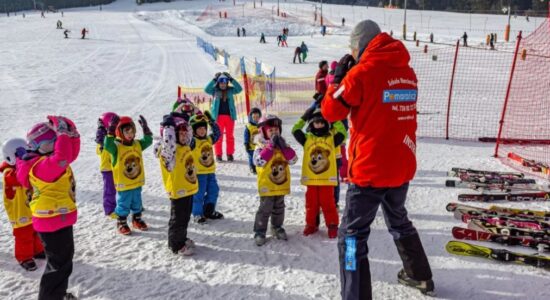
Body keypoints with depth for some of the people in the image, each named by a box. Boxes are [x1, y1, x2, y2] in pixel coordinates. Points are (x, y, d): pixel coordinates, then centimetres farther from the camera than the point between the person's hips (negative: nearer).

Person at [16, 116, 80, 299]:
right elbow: (62, 156, -44)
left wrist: (70, 132, 5)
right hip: (53, 222, -11)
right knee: (59, 264, 0)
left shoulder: (46, 161, 6)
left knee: (64, 257, 26)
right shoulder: (43, 165, -27)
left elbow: (71, 153, 15)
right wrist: (62, 132, -36)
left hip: (58, 219, 11)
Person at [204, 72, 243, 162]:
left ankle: (230, 154, 12)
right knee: (218, 136, 0)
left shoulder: (230, 90, 8)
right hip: (218, 116, -1)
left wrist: (231, 79, -11)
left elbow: (239, 89, -6)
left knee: (230, 136, 4)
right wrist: (214, 79, -15)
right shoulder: (215, 90, 5)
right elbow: (206, 89, -11)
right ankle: (218, 155, 7)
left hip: (230, 116, 1)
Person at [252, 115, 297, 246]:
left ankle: (277, 228, 33)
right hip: (267, 185, -5)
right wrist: (270, 146, -26)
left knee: (279, 208, 17)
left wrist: (284, 146, -16)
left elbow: (293, 160, -5)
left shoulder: (282, 144, 5)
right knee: (265, 209, -1)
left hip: (281, 184, 5)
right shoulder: (261, 146, -9)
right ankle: (260, 232, 10)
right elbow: (259, 162, -26)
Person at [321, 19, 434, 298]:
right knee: (399, 221, 29)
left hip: (370, 168, -7)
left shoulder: (362, 72, -14)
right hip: (403, 166, 7)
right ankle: (420, 276, 45)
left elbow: (331, 111, -6)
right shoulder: (407, 72, 6)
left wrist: (338, 77, 8)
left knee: (352, 235, 3)